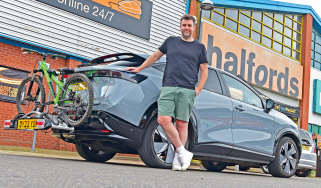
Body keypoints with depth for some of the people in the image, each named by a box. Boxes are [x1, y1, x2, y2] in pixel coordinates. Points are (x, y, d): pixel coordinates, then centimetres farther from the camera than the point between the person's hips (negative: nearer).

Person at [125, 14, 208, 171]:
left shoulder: (199, 47, 16)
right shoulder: (171, 41, 19)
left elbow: (204, 71, 15)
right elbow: (156, 56, 29)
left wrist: (198, 89, 3)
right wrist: (139, 68, 28)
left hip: (187, 90, -1)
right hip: (168, 88, 1)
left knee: (182, 124, -4)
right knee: (163, 120, -15)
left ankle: (177, 159, 5)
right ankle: (183, 153, -6)